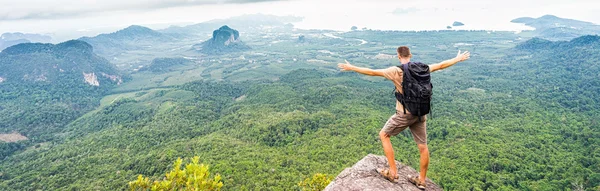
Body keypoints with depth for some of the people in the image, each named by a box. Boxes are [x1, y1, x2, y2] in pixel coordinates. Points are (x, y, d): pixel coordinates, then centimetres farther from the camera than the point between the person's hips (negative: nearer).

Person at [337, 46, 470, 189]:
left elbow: (372, 72, -12)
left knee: (383, 135, 14)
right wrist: (458, 59, 33)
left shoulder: (396, 71, -13)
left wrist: (352, 68, -4)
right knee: (423, 146, 14)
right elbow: (441, 65, 16)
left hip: (404, 114, -5)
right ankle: (421, 180, 29)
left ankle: (393, 172, 15)